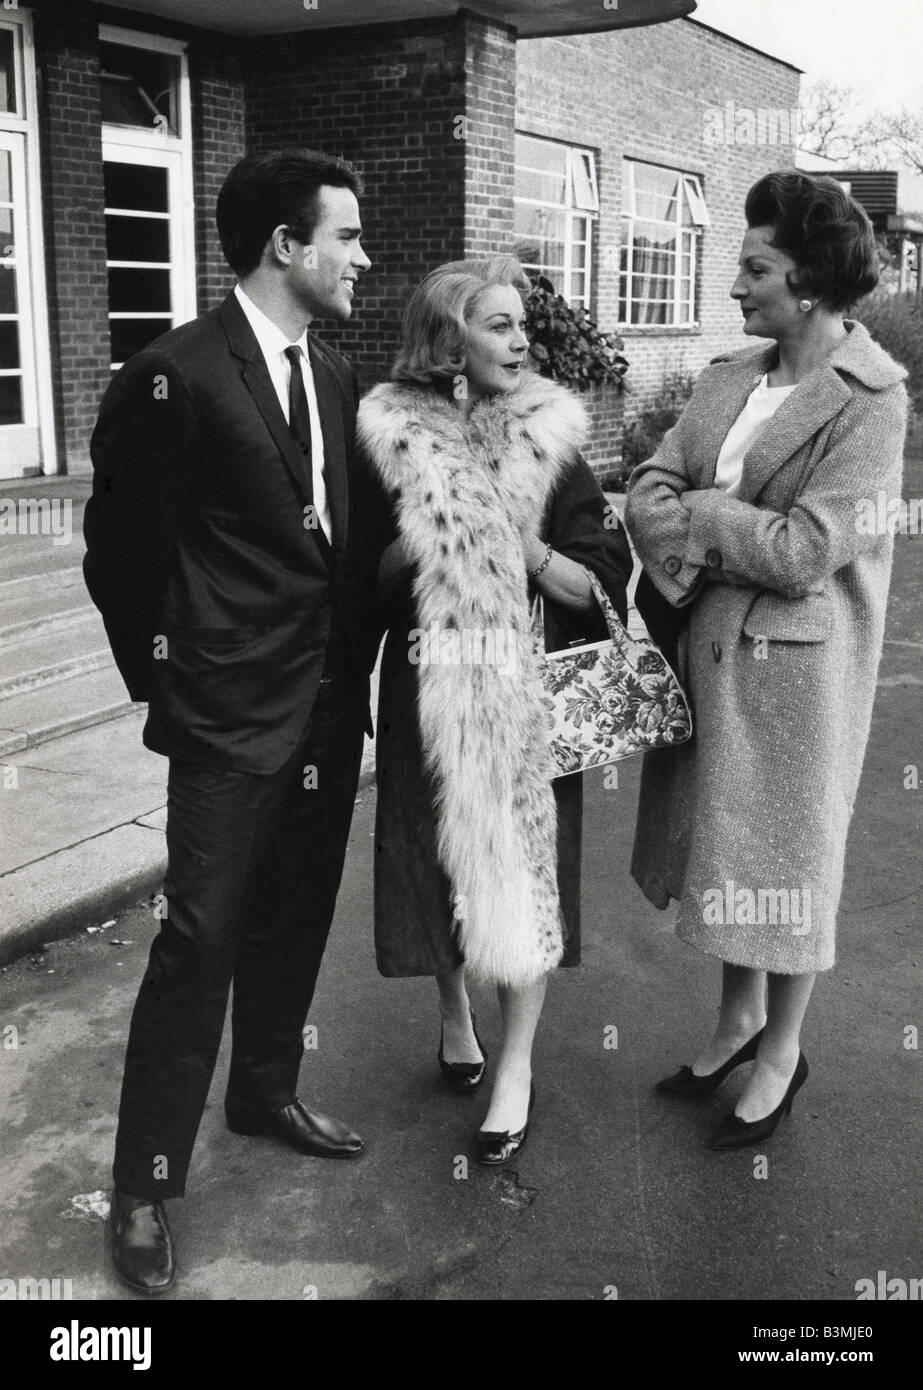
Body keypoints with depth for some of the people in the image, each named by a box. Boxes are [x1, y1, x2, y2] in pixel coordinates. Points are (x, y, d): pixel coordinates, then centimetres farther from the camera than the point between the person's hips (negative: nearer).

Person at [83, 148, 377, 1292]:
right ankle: (146, 1183, 14)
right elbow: (120, 552, -8)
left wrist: (352, 668, 11)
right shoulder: (175, 377, -13)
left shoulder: (332, 375, 9)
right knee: (200, 938, -1)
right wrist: (166, 683, -1)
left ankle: (266, 1092, 40)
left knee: (293, 922, 18)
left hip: (330, 707, 7)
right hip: (232, 717, -7)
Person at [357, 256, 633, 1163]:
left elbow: (599, 586, -4)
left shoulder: (548, 442, -2)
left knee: (521, 862, 3)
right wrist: (420, 540, -16)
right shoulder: (393, 438, -2)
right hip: (430, 690, 1)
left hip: (526, 690, 0)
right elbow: (372, 578, 2)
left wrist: (525, 545, -19)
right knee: (440, 858, 10)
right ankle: (454, 1009, 38)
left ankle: (516, 1066, 18)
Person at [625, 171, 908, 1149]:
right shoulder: (732, 374, 7)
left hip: (792, 657, -6)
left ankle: (782, 1049, 29)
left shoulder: (869, 398, -14)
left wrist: (702, 513, -9)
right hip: (705, 645, 7)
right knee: (722, 839, 17)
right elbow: (650, 489, 1)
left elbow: (802, 552, -20)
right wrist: (692, 561, -17)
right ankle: (739, 1015, 38)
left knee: (783, 851, 8)